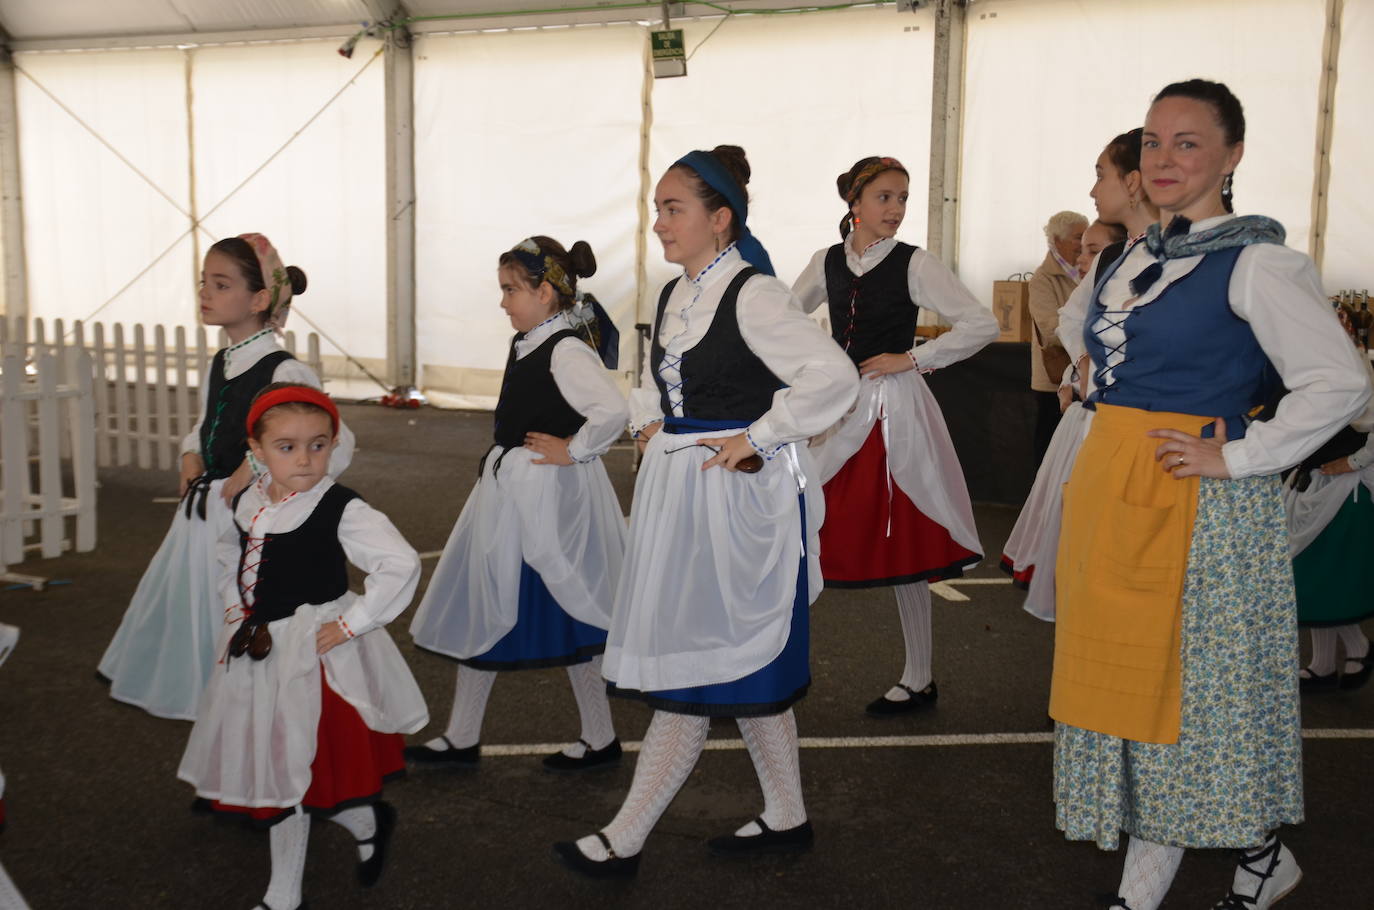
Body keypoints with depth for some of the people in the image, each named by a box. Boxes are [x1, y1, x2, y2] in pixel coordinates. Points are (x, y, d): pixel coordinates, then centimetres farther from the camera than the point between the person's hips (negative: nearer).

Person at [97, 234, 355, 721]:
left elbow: (337, 447, -20)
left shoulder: (285, 374, -16)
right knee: (189, 621, 15)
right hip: (203, 518, 9)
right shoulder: (216, 368, 10)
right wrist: (191, 456, 5)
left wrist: (256, 472, -20)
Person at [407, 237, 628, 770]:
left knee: (565, 615, 2)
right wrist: (502, 466, 14)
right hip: (507, 493, 10)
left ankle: (600, 738, 20)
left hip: (551, 497, -10)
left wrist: (573, 451, -22)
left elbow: (614, 411, -34)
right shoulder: (526, 345, 9)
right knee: (481, 607, 13)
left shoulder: (566, 352, -19)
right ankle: (461, 738, 25)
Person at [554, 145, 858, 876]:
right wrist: (647, 422, 11)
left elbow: (834, 376, -22)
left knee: (695, 669, -2)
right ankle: (786, 818, 29)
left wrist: (756, 438, -18)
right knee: (747, 667, 16)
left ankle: (624, 839, 5)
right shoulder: (674, 296, 12)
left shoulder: (753, 295, -14)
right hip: (678, 490, 9)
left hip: (738, 495, -9)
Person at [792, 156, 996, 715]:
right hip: (837, 412, 4)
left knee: (902, 545, 2)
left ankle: (918, 679, 16)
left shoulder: (915, 265, -6)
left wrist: (911, 358, -11)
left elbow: (982, 325, -10)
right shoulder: (827, 262, 6)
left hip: (894, 412, -4)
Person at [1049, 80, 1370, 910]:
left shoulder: (1257, 262, -12)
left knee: (1185, 683, 2)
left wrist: (1234, 459, -18)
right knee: (1123, 677, 11)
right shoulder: (1134, 259, 11)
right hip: (1110, 497, 8)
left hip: (1197, 509, -7)